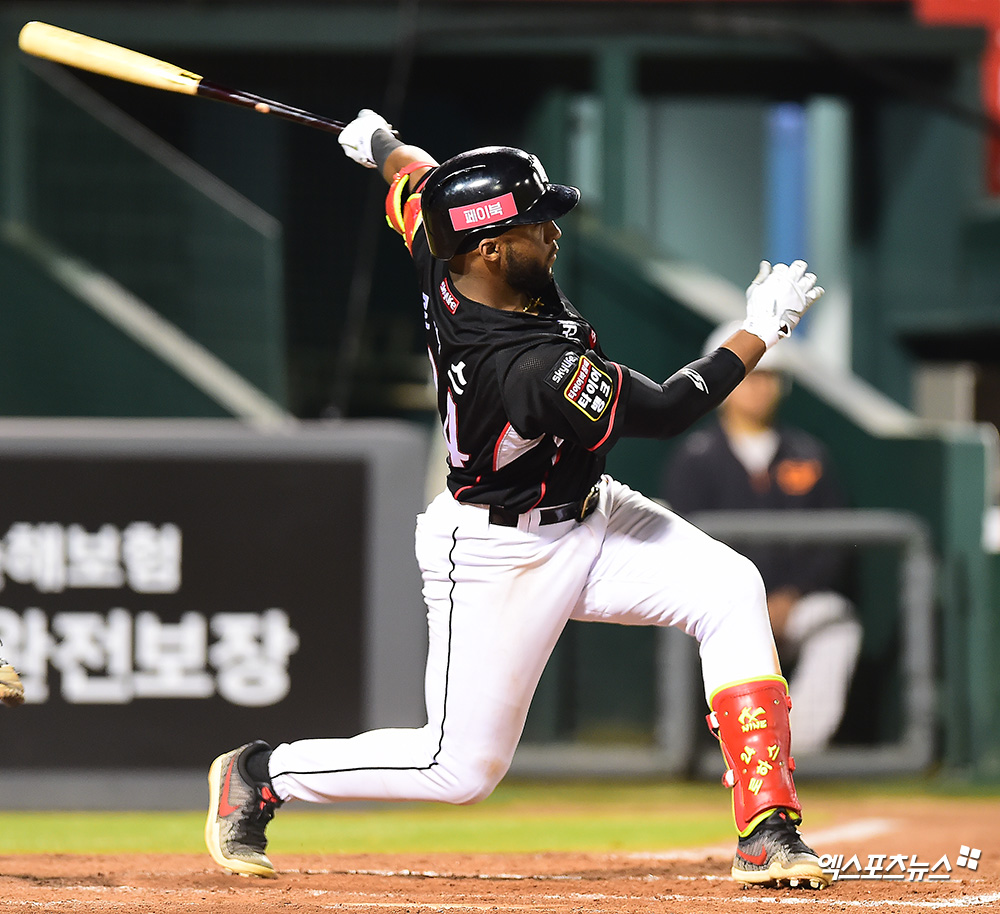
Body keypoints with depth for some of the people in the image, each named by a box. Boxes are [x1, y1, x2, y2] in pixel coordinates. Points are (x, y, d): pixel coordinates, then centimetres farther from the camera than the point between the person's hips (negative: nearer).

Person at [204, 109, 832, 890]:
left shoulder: (444, 259, -13)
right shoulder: (530, 367, -36)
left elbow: (415, 182, 11)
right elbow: (665, 411, -27)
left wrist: (382, 144, 32)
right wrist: (761, 332, -19)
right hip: (500, 556, -9)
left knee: (730, 590, -10)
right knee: (463, 767, 1)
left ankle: (766, 833, -10)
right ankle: (258, 777, 21)